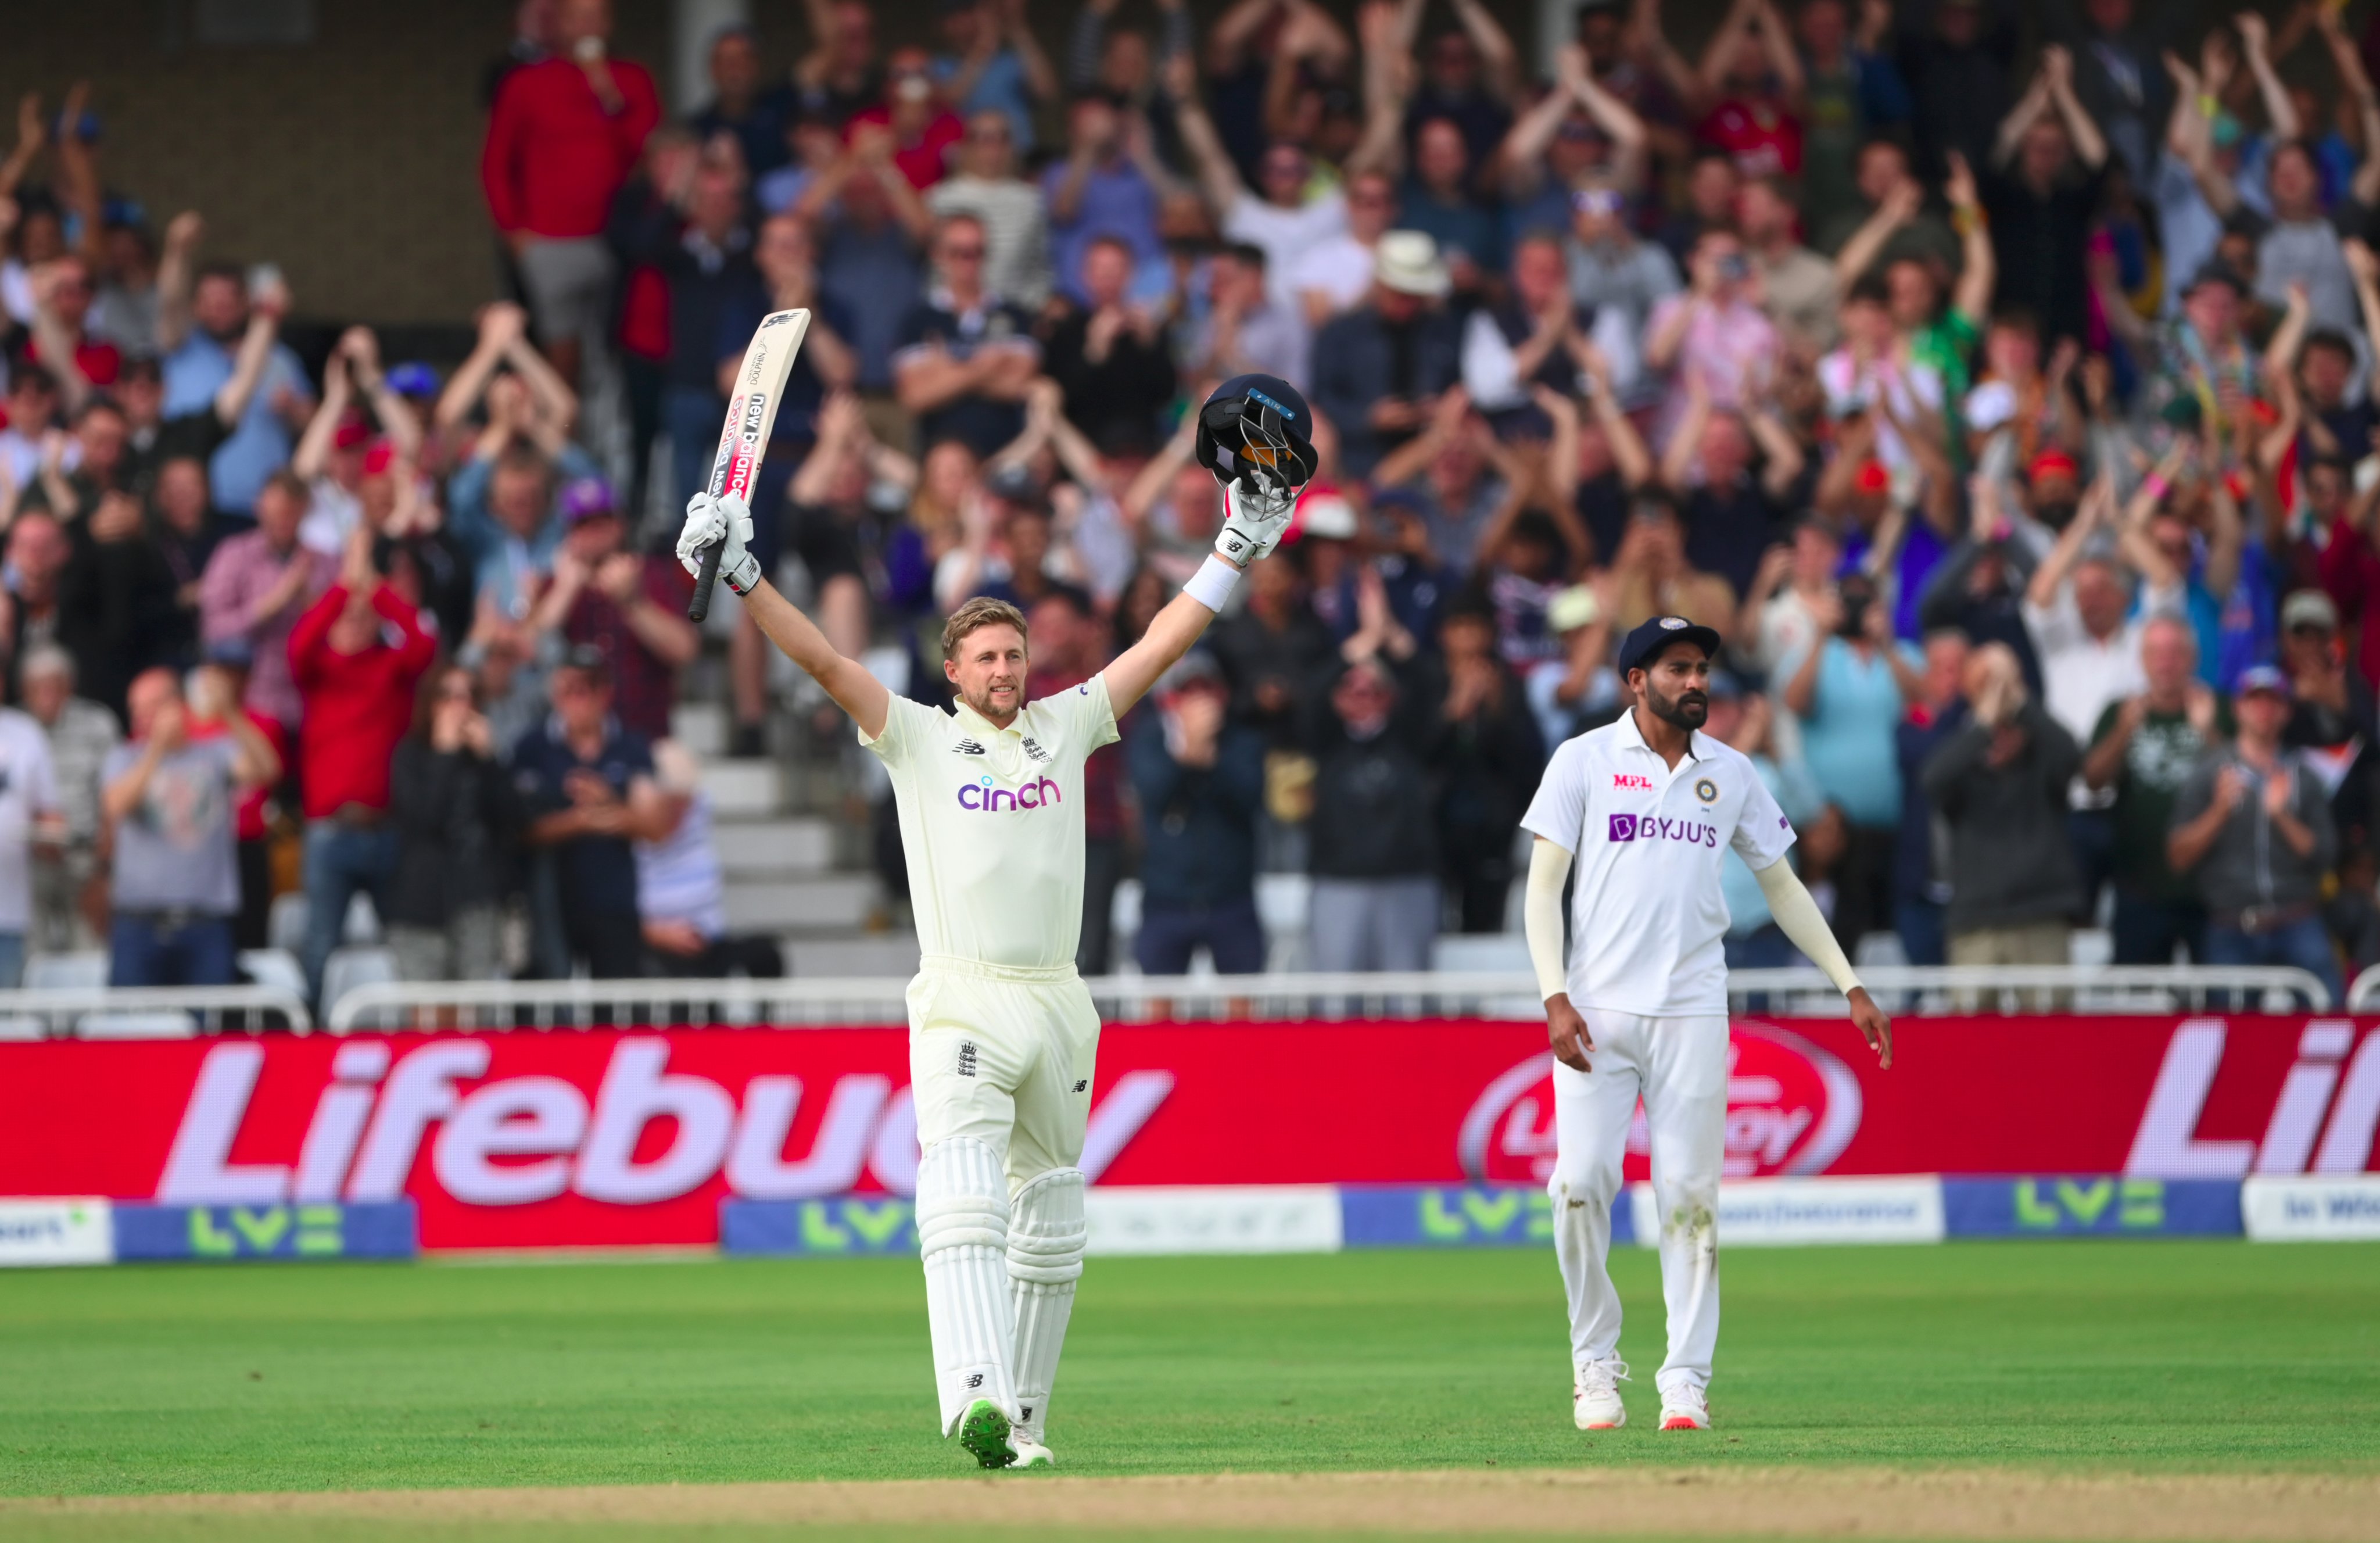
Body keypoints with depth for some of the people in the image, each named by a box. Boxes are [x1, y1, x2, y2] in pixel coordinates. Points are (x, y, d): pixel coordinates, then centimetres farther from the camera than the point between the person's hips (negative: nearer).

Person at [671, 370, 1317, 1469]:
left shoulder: (1063, 730, 14)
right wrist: (741, 579, -15)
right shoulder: (919, 739, 6)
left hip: (1058, 1006, 5)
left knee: (1049, 1230, 9)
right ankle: (976, 1402, -39)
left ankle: (1023, 1423, 18)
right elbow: (823, 660, -4)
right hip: (962, 1006, -5)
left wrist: (1238, 550, 14)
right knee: (963, 1202, -22)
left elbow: (1163, 644, 16)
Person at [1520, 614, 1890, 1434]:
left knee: (1690, 1195, -3)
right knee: (1582, 1182, -9)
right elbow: (1544, 886, 0)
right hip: (1596, 1011, -2)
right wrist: (1554, 997, -13)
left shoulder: (1731, 773, 11)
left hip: (1692, 1012, 2)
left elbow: (1782, 886, 18)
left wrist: (1851, 986, 11)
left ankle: (1686, 1379, 1)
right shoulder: (1584, 761, 2)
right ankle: (1595, 1362, 6)